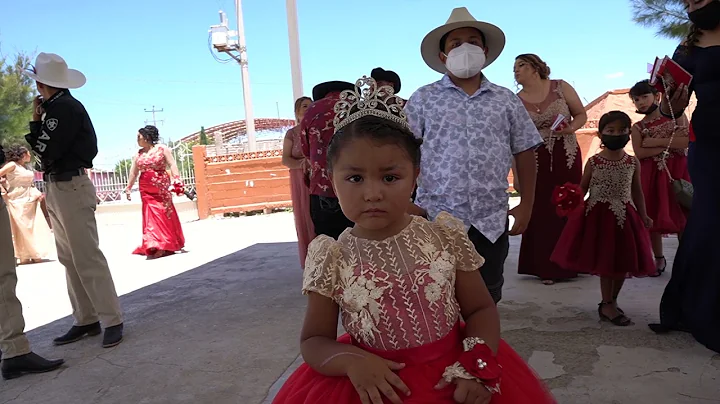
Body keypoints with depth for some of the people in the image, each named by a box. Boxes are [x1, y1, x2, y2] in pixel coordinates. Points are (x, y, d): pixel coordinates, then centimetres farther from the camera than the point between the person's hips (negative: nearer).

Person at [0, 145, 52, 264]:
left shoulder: (25, 167, 16)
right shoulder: (12, 165, -6)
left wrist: (37, 193, 5)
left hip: (30, 201, 7)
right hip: (17, 201, -7)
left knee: (34, 227, 7)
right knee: (21, 229, -2)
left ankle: (35, 255, 14)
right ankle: (24, 257, 4)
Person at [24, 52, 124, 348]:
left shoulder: (66, 108, -12)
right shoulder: (54, 109, 15)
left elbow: (47, 152, -15)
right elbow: (43, 148, 15)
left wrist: (37, 121, 2)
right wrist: (36, 121, 6)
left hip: (71, 187, -10)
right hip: (57, 188, 10)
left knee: (87, 257, -9)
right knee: (70, 259, 10)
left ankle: (113, 321, -4)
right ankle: (86, 320, 16)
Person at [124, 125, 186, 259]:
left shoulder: (162, 149, 0)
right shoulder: (138, 154, 11)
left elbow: (172, 164, -6)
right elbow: (133, 172, 15)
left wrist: (176, 179, -18)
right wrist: (128, 188, 15)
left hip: (161, 187, -3)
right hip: (146, 189, 3)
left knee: (165, 214, -1)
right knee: (151, 215, -1)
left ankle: (165, 245, 7)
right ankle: (155, 245, 4)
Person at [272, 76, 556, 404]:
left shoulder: (446, 236, -8)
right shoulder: (331, 259, -10)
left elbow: (482, 310, 0)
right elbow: (314, 342, -3)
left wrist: (478, 367, -16)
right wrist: (351, 361, -21)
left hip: (452, 373, 1)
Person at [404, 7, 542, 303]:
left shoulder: (507, 100, 8)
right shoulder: (423, 99, 1)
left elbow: (524, 154, 10)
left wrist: (526, 204, 5)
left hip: (491, 219, 3)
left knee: (487, 297, 15)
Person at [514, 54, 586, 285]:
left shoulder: (561, 87, 3)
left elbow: (581, 114, 8)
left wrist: (571, 127, -14)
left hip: (567, 158, 1)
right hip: (536, 162, 0)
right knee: (541, 212, -1)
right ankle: (547, 268, 9)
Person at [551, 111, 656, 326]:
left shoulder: (633, 162, 3)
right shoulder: (593, 162, -5)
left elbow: (637, 191, 11)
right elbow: (582, 189, -2)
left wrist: (643, 216, 9)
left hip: (625, 217, 4)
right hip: (599, 217, -3)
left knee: (623, 262, 8)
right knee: (606, 263, 1)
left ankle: (611, 302, 27)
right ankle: (607, 306, 14)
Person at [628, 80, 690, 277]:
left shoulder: (676, 115, 5)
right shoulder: (638, 127, 6)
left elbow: (688, 140, -10)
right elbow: (639, 153, -9)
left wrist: (656, 141, -11)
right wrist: (670, 144, -11)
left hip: (678, 171, -1)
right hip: (652, 175, 1)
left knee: (682, 215, 0)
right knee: (653, 216, 3)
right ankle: (659, 258, 18)